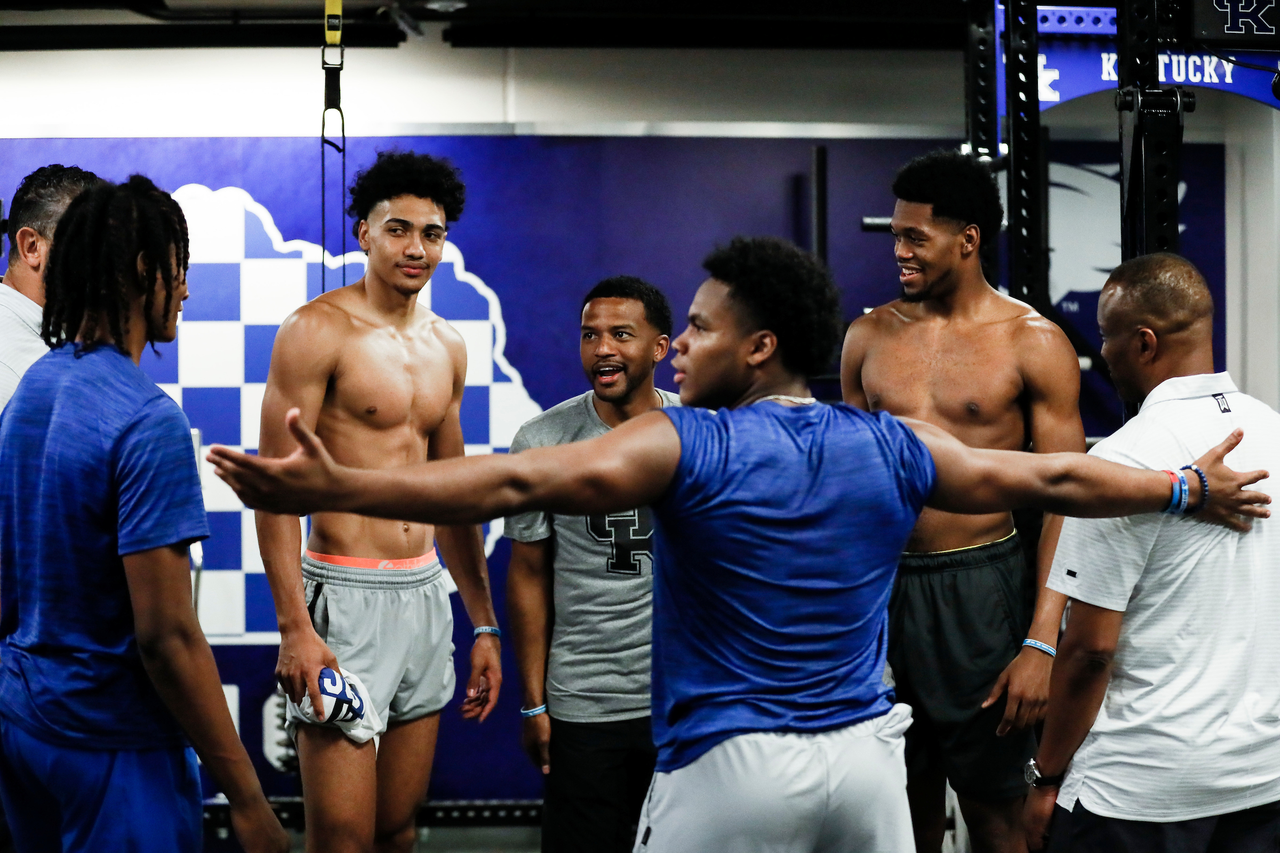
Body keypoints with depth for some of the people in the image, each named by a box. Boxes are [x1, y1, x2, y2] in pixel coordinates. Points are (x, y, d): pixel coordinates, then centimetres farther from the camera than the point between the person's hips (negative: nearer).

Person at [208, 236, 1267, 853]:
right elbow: (1051, 477, 15)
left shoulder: (684, 447, -9)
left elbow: (514, 481, -18)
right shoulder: (894, 448, 4)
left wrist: (335, 487, -21)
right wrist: (1190, 487, 31)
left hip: (730, 767, -5)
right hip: (865, 753, 5)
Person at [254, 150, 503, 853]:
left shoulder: (446, 346, 13)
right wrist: (294, 628, -20)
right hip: (346, 594, -7)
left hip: (427, 594, 7)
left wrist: (484, 624, 19)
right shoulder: (317, 331, -8)